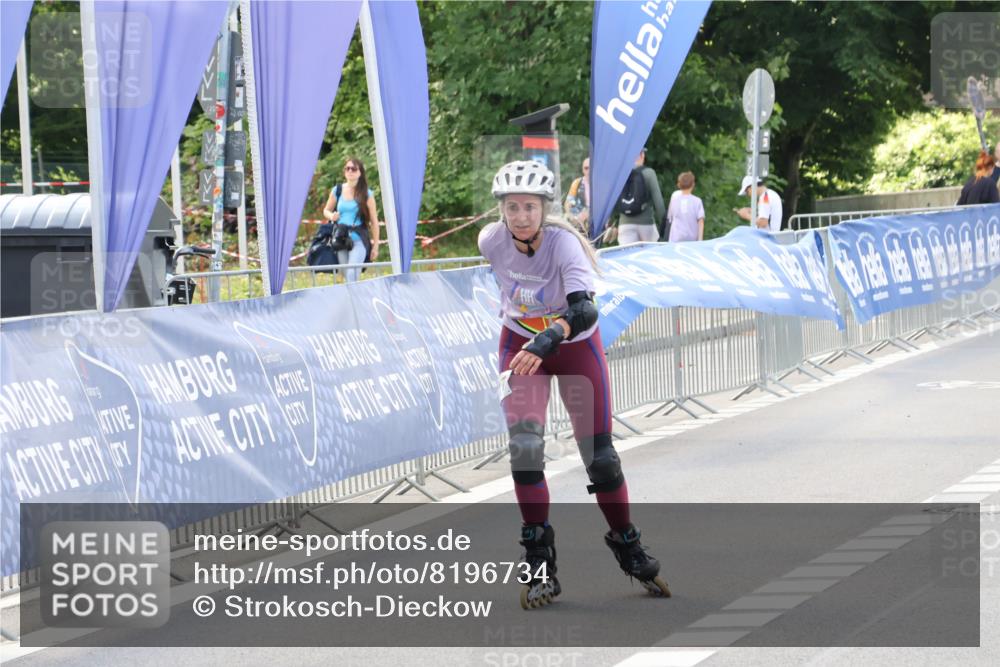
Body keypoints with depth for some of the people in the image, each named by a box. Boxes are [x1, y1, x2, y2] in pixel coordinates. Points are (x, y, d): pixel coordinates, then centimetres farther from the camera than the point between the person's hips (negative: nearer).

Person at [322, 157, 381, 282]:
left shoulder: (366, 194, -1)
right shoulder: (337, 191, 7)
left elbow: (374, 221, 2)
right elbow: (326, 210, 21)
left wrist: (375, 246, 0)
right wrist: (331, 216, -4)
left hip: (359, 240, -4)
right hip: (341, 239, 4)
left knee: (352, 275, -20)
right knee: (347, 277, 7)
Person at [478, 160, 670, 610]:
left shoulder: (564, 243, -31)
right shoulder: (491, 240, -20)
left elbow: (584, 310, -46)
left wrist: (548, 340, -63)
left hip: (575, 345, -2)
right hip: (521, 343, 2)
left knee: (598, 453, -2)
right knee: (524, 443, -17)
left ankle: (629, 548, 21)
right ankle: (539, 563, -11)